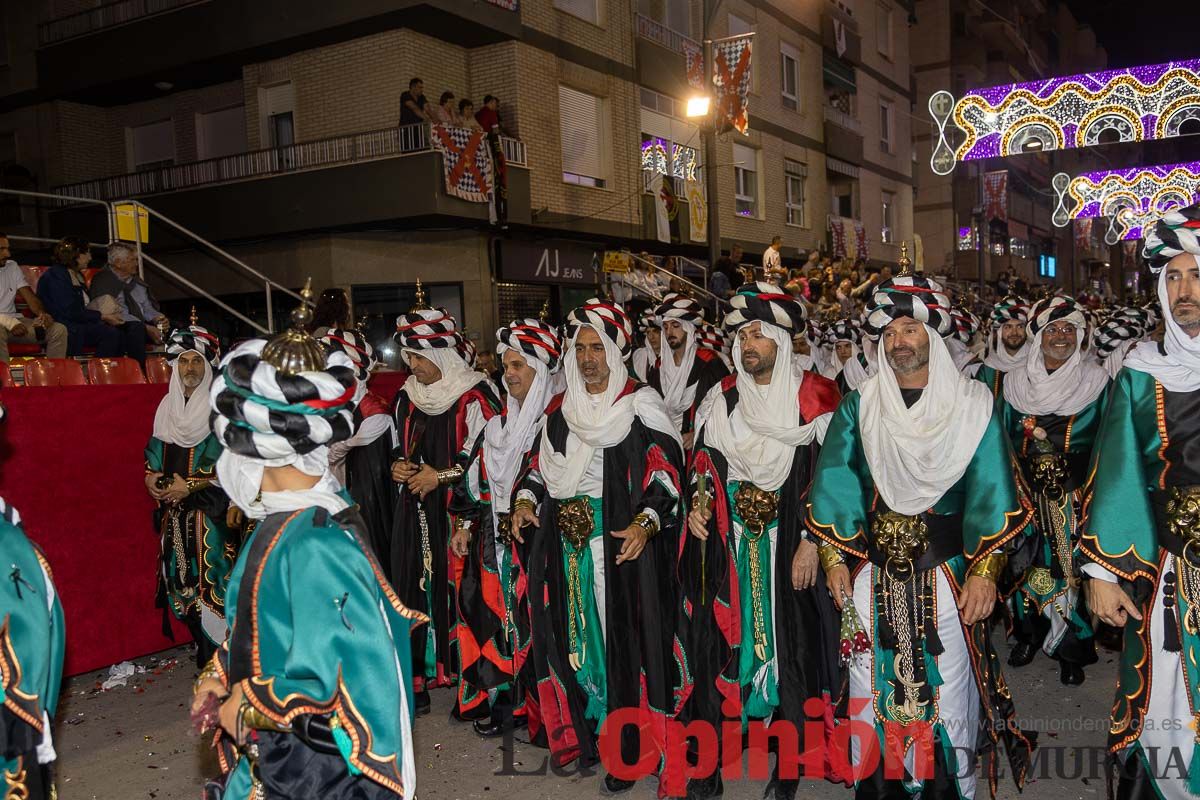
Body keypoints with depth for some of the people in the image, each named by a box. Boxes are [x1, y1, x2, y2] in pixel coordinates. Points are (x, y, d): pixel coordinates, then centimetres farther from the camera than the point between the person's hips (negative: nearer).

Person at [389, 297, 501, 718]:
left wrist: (442, 475, -11)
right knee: (418, 590, 6)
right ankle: (419, 678, 18)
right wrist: (398, 466, 2)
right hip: (416, 514, 6)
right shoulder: (408, 395, 11)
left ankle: (471, 684, 7)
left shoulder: (475, 394, -10)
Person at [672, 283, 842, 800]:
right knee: (720, 641, 4)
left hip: (789, 545, -3)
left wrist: (811, 543, -11)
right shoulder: (720, 399, 7)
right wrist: (699, 502, -5)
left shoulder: (813, 398, -4)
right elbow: (703, 462, 15)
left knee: (789, 644, 2)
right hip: (727, 546, 3)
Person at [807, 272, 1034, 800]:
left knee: (948, 687, 4)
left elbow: (991, 489, -5)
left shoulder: (971, 405, 1)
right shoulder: (858, 406, 6)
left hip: (946, 572, -1)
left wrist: (983, 571, -13)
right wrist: (834, 558, -5)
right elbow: (834, 483, 2)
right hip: (873, 572, 2)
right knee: (874, 687, 8)